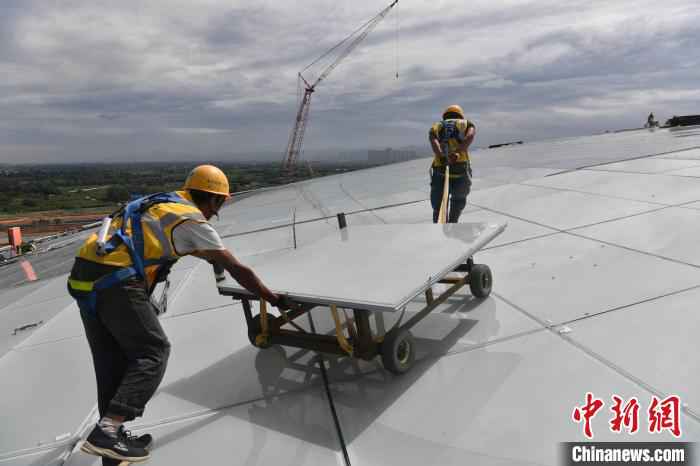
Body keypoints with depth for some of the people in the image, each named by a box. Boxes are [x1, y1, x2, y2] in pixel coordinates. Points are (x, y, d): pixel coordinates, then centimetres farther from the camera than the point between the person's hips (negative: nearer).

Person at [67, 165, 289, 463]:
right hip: (117, 281, -9)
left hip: (86, 277, 9)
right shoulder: (193, 221, -2)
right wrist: (273, 299, 8)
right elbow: (237, 270, -1)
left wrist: (212, 256, 58)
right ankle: (106, 432, -10)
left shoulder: (163, 203, 23)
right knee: (153, 352, -2)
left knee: (112, 362, 13)